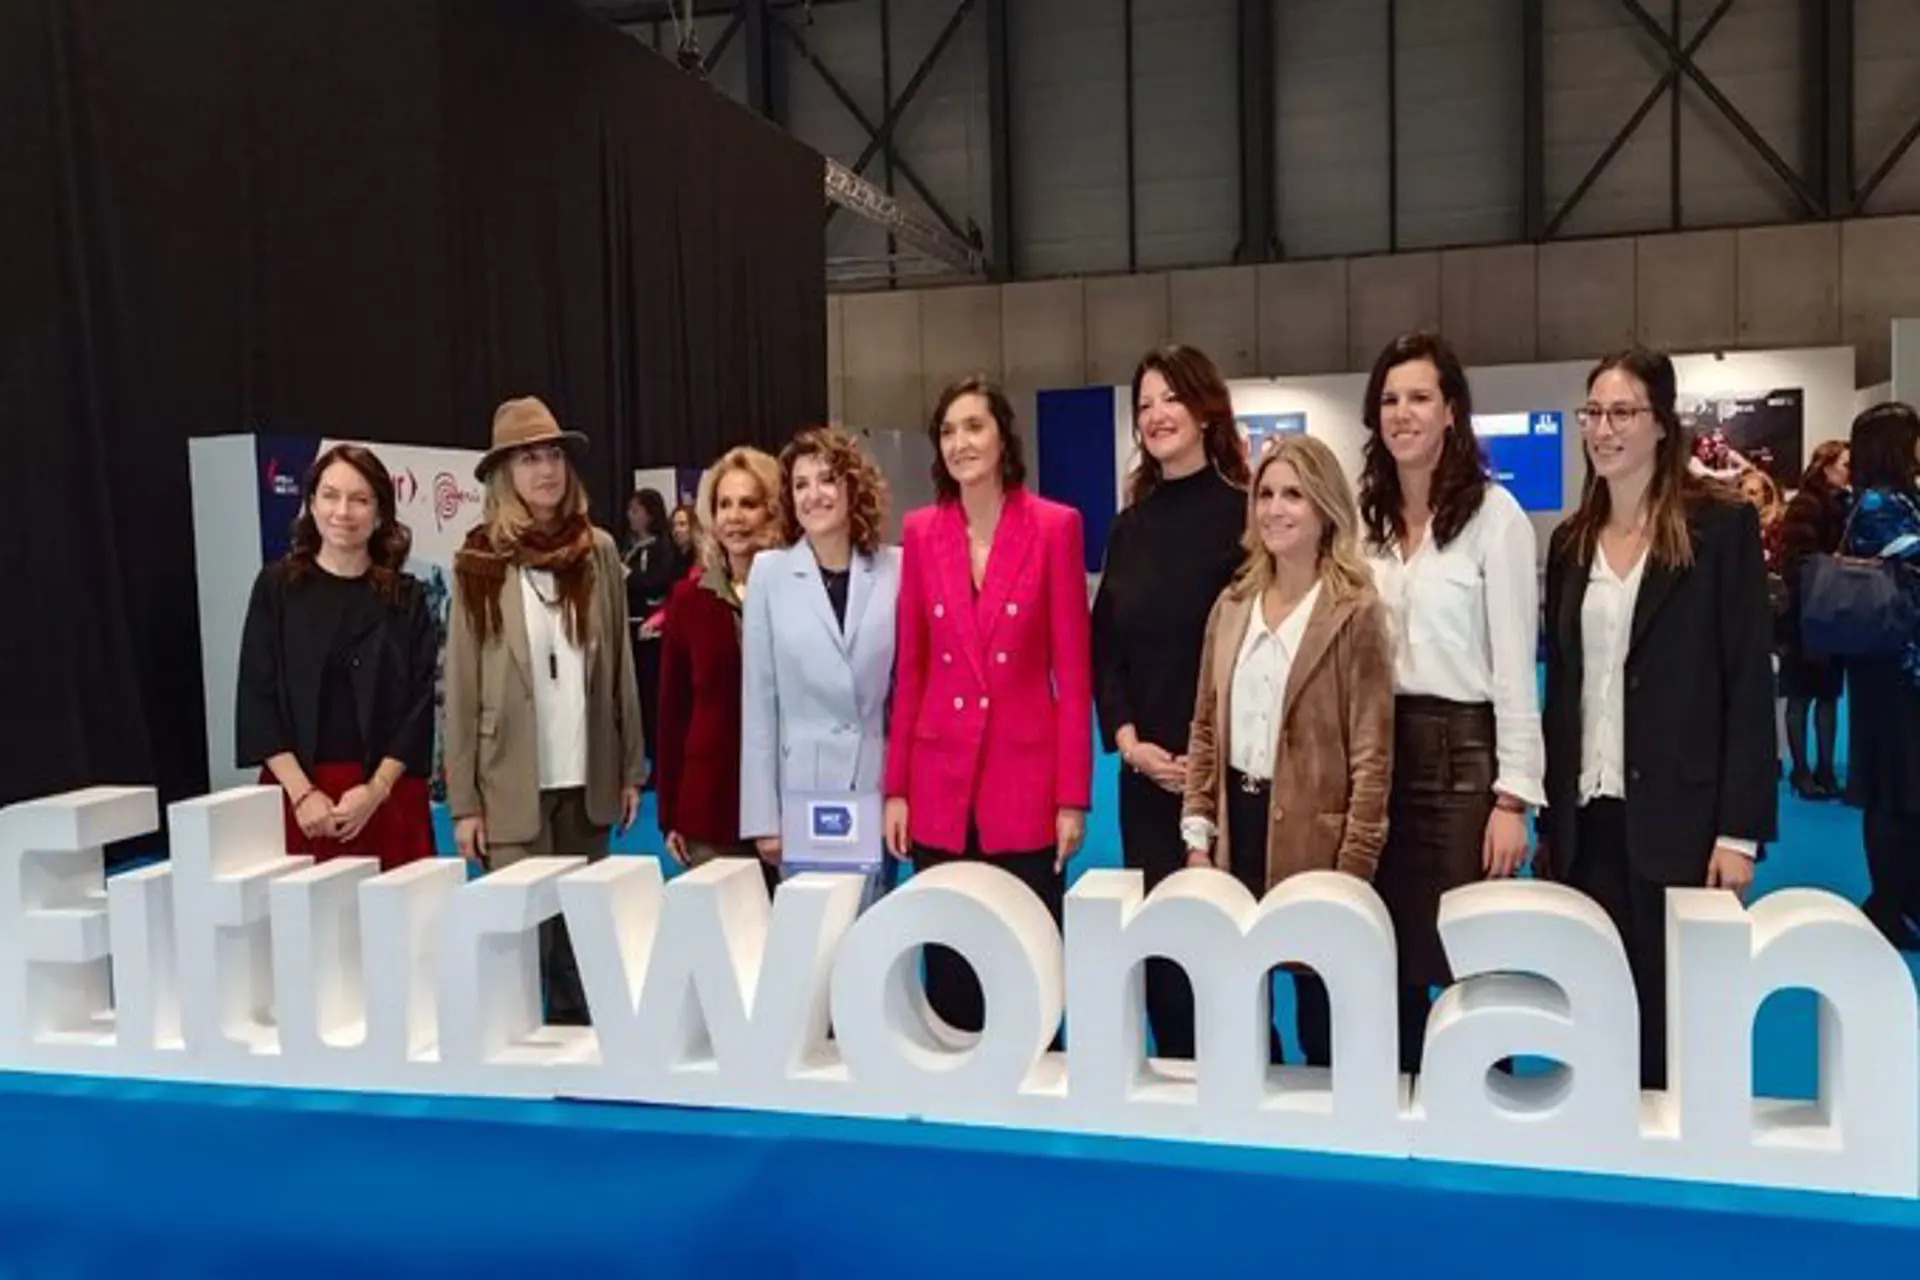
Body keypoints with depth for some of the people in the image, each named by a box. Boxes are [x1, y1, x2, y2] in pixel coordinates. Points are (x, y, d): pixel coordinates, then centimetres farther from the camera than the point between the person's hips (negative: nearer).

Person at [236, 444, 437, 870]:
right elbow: (257, 699, -1)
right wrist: (303, 792, -11)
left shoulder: (407, 597, 5)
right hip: (295, 791, 0)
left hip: (388, 794, 0)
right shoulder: (277, 586, 4)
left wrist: (375, 789, -12)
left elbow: (420, 704, 1)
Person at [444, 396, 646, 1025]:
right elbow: (461, 687, -3)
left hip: (588, 775, 2)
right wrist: (463, 800, -5)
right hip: (512, 781, -2)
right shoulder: (479, 563, -4)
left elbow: (620, 665, 5)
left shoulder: (598, 552, 2)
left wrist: (631, 767, 5)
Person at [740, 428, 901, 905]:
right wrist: (762, 813, -1)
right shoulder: (769, 572, -1)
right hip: (802, 798, 0)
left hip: (876, 794, 1)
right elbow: (759, 701, 0)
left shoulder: (896, 569, 0)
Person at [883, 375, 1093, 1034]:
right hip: (940, 781, 3)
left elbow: (1073, 671, -5)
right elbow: (909, 669, 7)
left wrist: (1072, 797, -7)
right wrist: (896, 787, 4)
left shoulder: (1055, 526, -4)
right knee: (946, 962, 11)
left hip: (1026, 780, -3)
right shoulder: (920, 531, 5)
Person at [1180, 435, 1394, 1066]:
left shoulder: (1355, 613, -8)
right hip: (1237, 825, 5)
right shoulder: (1231, 606, 9)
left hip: (1310, 836, -5)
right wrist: (1197, 835, 6)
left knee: (1324, 1021, 7)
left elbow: (1371, 754, -10)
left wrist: (1352, 870, -13)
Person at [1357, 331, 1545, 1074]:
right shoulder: (1364, 516, 9)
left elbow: (1515, 667, -8)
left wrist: (1513, 796, -12)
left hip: (1462, 749, -5)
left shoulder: (1493, 514, -6)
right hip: (1376, 748, 5)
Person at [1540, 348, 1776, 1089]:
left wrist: (1740, 828, -12)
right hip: (1586, 816, 4)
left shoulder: (1722, 525, -3)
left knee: (1675, 1010, 4)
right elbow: (1560, 689, 11)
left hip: (1676, 816, -4)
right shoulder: (1571, 541, 11)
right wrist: (1548, 819, 9)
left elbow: (1749, 685, -7)